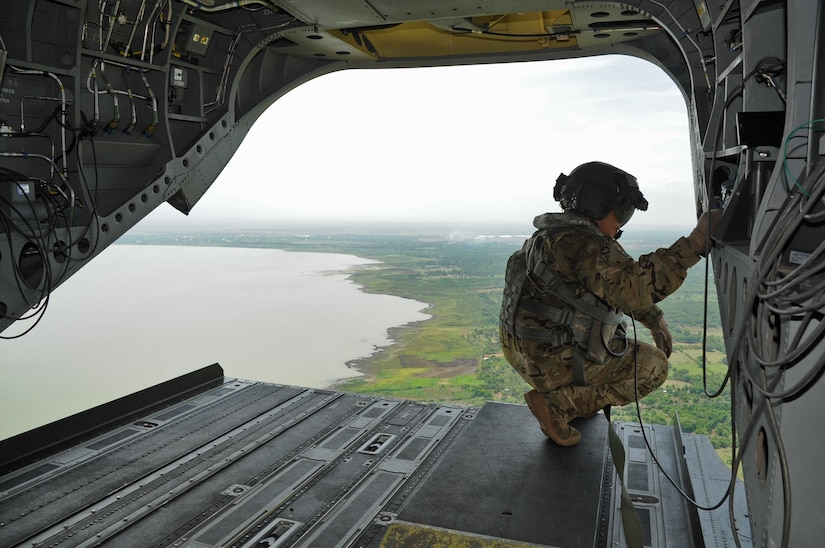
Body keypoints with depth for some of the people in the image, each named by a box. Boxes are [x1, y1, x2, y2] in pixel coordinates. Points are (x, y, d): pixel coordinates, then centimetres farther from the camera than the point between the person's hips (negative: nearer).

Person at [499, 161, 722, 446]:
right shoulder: (584, 244, -22)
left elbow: (620, 283, 19)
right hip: (553, 361, -10)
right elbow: (635, 288, -35)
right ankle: (558, 403, -4)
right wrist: (695, 243, -34)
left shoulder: (564, 235, 11)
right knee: (654, 365, 4)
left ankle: (576, 396, 18)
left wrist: (655, 320, 19)